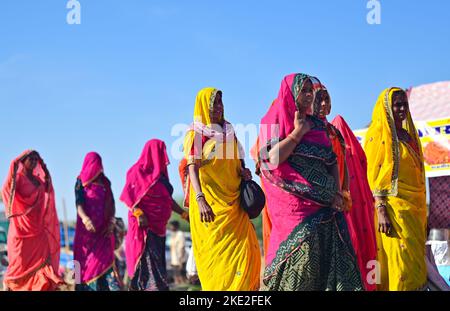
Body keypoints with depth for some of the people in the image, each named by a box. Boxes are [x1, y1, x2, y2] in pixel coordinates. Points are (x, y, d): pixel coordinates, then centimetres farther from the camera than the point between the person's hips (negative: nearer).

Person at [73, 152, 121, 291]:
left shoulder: (105, 182, 12)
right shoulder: (81, 182, 4)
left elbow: (111, 204, 8)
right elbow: (79, 203, -9)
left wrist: (111, 222, -9)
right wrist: (85, 219, -28)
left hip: (103, 229, 2)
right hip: (87, 229, -2)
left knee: (105, 259, -9)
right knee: (86, 261, -4)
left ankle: (112, 287, -19)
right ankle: (86, 288, -3)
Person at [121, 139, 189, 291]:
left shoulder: (159, 174, 18)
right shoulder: (138, 171, -5)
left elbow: (167, 199, 21)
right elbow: (128, 196, -13)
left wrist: (184, 214, 17)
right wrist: (139, 214, -25)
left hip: (158, 225, 9)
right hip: (144, 224, -9)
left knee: (158, 261, 7)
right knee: (148, 260, -15)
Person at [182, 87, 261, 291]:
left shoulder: (228, 132, 19)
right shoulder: (195, 134, 1)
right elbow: (192, 167, -10)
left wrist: (243, 172, 0)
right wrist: (200, 199, -24)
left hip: (233, 203, 5)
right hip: (210, 204, -5)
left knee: (247, 250, -4)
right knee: (217, 253, -8)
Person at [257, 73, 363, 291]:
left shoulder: (317, 124, 19)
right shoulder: (274, 121, 3)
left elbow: (332, 161, 17)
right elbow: (272, 158, -12)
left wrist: (337, 192, 2)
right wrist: (298, 132, -7)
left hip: (325, 203, 6)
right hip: (294, 203, -6)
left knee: (333, 254, -2)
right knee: (300, 253, -14)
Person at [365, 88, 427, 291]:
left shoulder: (409, 135, 19)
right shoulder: (379, 134, -3)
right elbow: (374, 174, -9)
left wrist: (422, 211, 15)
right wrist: (381, 211, -19)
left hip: (415, 206, 7)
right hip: (394, 206, -7)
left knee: (416, 258, 4)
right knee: (403, 261, -12)